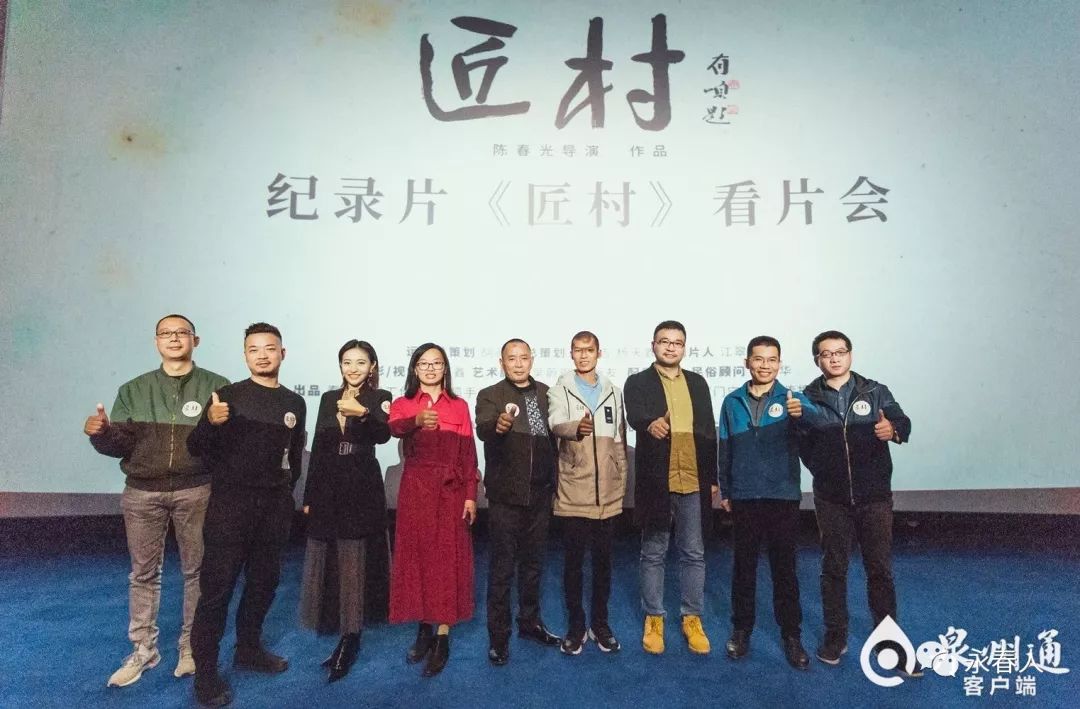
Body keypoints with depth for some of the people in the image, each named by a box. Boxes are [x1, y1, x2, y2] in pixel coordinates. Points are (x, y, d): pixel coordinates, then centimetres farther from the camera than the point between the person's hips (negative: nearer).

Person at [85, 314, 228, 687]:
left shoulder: (216, 386, -1)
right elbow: (120, 445, 2)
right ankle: (143, 650, 26)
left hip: (195, 491, -2)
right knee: (143, 573, 11)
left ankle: (191, 646, 23)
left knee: (196, 570, 8)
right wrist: (101, 433, -18)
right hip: (142, 492, 2)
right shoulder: (134, 390, 7)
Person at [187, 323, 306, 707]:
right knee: (217, 587, -1)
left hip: (275, 505, 4)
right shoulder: (228, 395, -4)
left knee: (265, 581, 14)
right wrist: (210, 422, -27)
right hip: (230, 502, -4)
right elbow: (196, 448, -9)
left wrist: (286, 489, 12)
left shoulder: (295, 403, 7)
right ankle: (205, 672, 9)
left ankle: (248, 649, 31)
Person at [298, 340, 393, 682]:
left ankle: (350, 638, 10)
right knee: (323, 558, 8)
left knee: (353, 561, -1)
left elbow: (383, 435, -22)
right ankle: (328, 620, 25)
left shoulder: (379, 398, -2)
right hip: (327, 488, 5)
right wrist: (309, 495, 10)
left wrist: (362, 413, -42)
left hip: (361, 489, -4)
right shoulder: (329, 398, 10)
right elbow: (317, 448, 12)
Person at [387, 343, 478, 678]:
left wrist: (471, 496, -6)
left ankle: (442, 637, 8)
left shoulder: (459, 406, 5)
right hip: (415, 490, 1)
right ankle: (424, 629, 21)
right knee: (416, 557, 6)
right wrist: (418, 421, -42)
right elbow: (394, 428, -20)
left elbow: (468, 454, 2)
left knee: (447, 558, 1)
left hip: (451, 491, 0)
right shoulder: (402, 405, 4)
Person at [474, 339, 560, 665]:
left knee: (533, 561, 17)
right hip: (506, 493, -4)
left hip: (539, 492, 4)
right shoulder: (490, 395, -6)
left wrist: (554, 481, 1)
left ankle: (530, 622, 34)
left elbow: (556, 435, 8)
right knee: (503, 565, 3)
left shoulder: (547, 393, 6)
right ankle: (498, 635, 16)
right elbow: (482, 429, -24)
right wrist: (498, 425, -45)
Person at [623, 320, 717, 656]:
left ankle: (692, 618, 25)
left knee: (694, 554, 11)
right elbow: (634, 416, -18)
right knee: (653, 554, 9)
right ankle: (654, 619, 22)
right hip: (656, 482, -3)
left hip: (694, 482, 3)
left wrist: (713, 477, 7)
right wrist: (650, 424, -41)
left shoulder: (698, 383, 10)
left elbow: (709, 433, 10)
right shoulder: (638, 382, 1)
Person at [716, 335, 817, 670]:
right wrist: (724, 491, 7)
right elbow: (724, 450, 8)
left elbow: (818, 419, -25)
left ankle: (792, 635, 23)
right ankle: (741, 629, 26)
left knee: (784, 569, 9)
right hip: (743, 498, 1)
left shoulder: (792, 399, -3)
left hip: (783, 497, -1)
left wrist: (802, 412, -48)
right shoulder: (732, 402, 3)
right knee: (743, 567, 11)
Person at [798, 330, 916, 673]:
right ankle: (835, 638, 25)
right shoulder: (809, 398, 0)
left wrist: (893, 429, -33)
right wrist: (822, 471, -4)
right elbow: (802, 444, 4)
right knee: (833, 568, 10)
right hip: (831, 498, 0)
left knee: (880, 568, 7)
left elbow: (902, 422, -12)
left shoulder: (875, 391, 1)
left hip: (874, 495, 0)